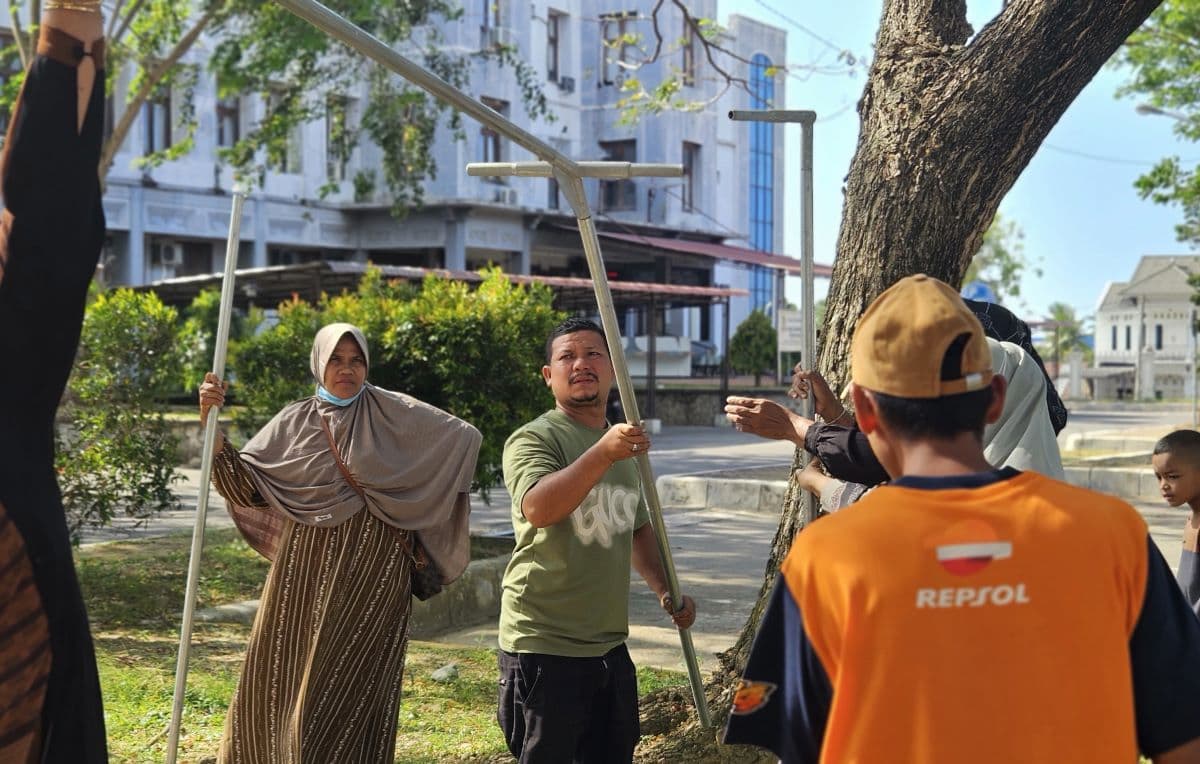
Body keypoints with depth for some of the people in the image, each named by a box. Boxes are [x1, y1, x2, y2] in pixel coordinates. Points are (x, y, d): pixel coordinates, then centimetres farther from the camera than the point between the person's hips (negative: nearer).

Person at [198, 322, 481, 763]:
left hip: (371, 576, -3)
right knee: (277, 679, 7)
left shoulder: (394, 413, 1)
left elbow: (468, 437, 1)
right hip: (305, 572, 3)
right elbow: (246, 487, 0)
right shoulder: (294, 422, 7)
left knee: (349, 688, -4)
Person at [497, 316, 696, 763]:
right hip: (545, 648, -7)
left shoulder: (623, 444, 15)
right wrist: (603, 453, -40)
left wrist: (664, 589, 12)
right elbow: (537, 508, -31)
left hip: (610, 644, 8)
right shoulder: (534, 439, -10)